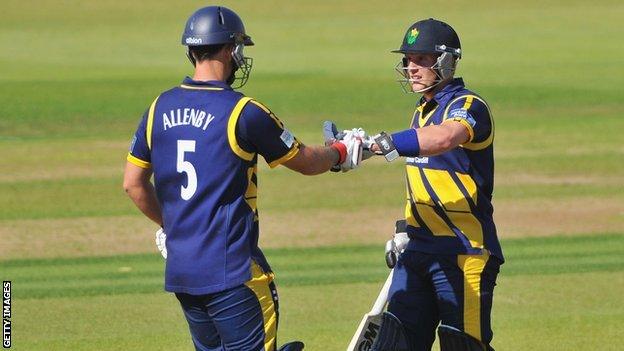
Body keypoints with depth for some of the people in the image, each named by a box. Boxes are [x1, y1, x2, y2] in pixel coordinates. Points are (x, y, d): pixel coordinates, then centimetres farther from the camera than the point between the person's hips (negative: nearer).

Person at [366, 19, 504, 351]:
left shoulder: (467, 106, -12)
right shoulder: (422, 112, 17)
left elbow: (444, 138, -35)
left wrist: (378, 144, -41)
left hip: (464, 250, -8)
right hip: (419, 249, 8)